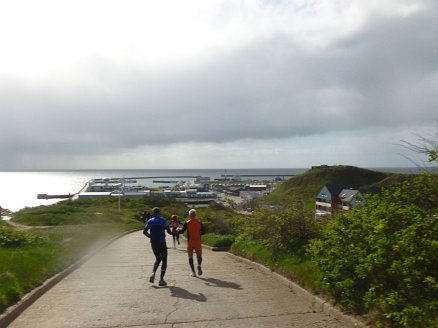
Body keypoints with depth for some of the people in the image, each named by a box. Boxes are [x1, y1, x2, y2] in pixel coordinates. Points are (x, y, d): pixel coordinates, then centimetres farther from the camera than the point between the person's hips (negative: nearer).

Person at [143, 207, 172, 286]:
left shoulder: (150, 221, 4)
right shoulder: (163, 220, -6)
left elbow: (144, 232, -2)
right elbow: (169, 231, -10)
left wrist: (151, 236, 10)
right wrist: (171, 232, 12)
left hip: (153, 243, 4)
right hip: (162, 243, -4)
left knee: (158, 259, 23)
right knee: (164, 260, 7)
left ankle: (153, 273, 1)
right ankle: (161, 280, 3)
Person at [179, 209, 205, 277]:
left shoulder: (187, 223, -4)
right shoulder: (199, 222, 1)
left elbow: (181, 231, -5)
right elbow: (203, 232, 2)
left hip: (190, 242, -1)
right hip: (198, 242, 1)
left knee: (190, 257, 11)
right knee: (199, 256, 10)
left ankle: (193, 272, 4)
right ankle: (199, 265, -21)